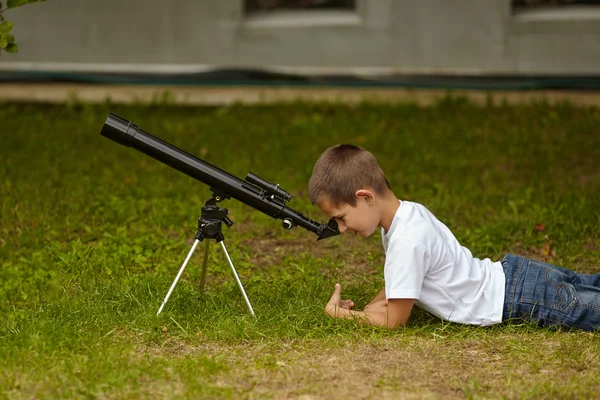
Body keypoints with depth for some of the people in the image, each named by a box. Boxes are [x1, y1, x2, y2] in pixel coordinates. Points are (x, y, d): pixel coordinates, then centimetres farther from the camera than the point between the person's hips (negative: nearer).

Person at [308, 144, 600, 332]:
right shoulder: (408, 211, -2)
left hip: (518, 299, -9)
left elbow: (393, 322, -21)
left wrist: (341, 314, -10)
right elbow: (399, 283, 14)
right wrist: (373, 306, -4)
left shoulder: (406, 242, -30)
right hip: (509, 272, 9)